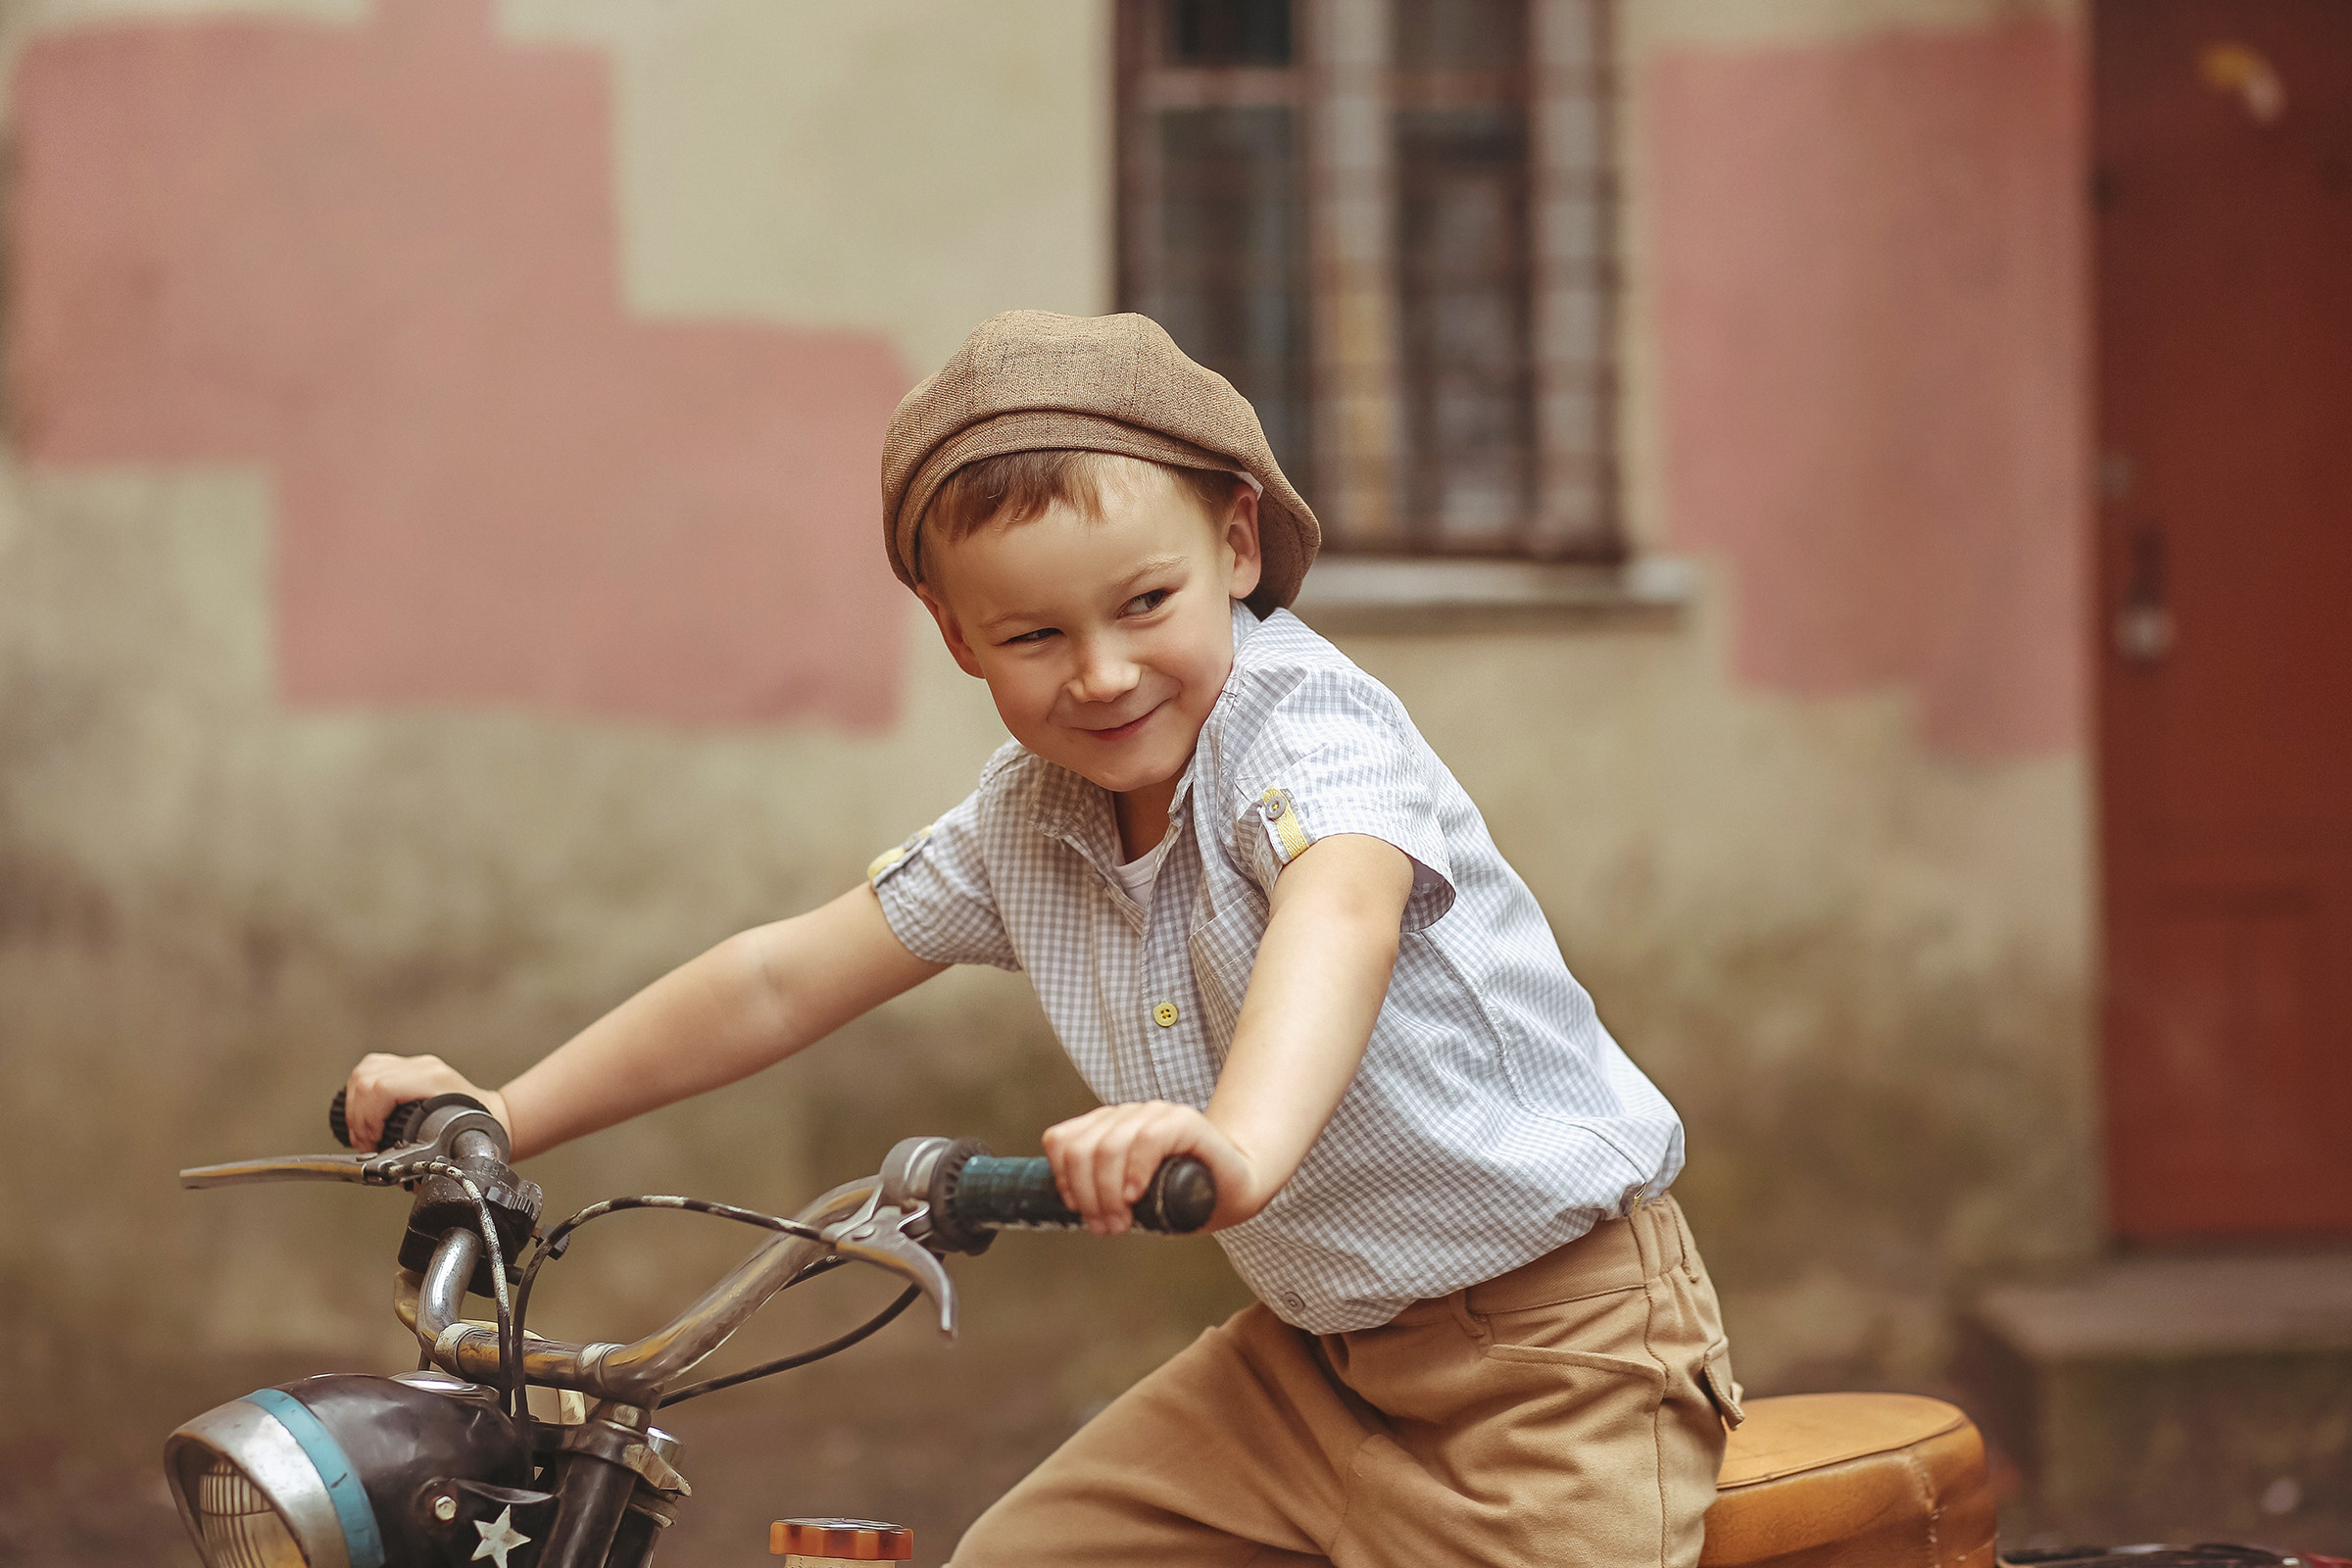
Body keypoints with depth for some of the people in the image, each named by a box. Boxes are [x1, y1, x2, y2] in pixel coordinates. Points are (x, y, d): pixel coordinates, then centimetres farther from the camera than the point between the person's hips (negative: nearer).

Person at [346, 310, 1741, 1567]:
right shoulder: (1025, 824, 1)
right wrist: (498, 1118, 8)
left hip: (1555, 1333, -7)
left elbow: (1341, 914, -45)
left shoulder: (1309, 726, -23)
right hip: (1313, 1351, 7)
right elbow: (784, 979, 10)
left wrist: (1241, 1146, -65)